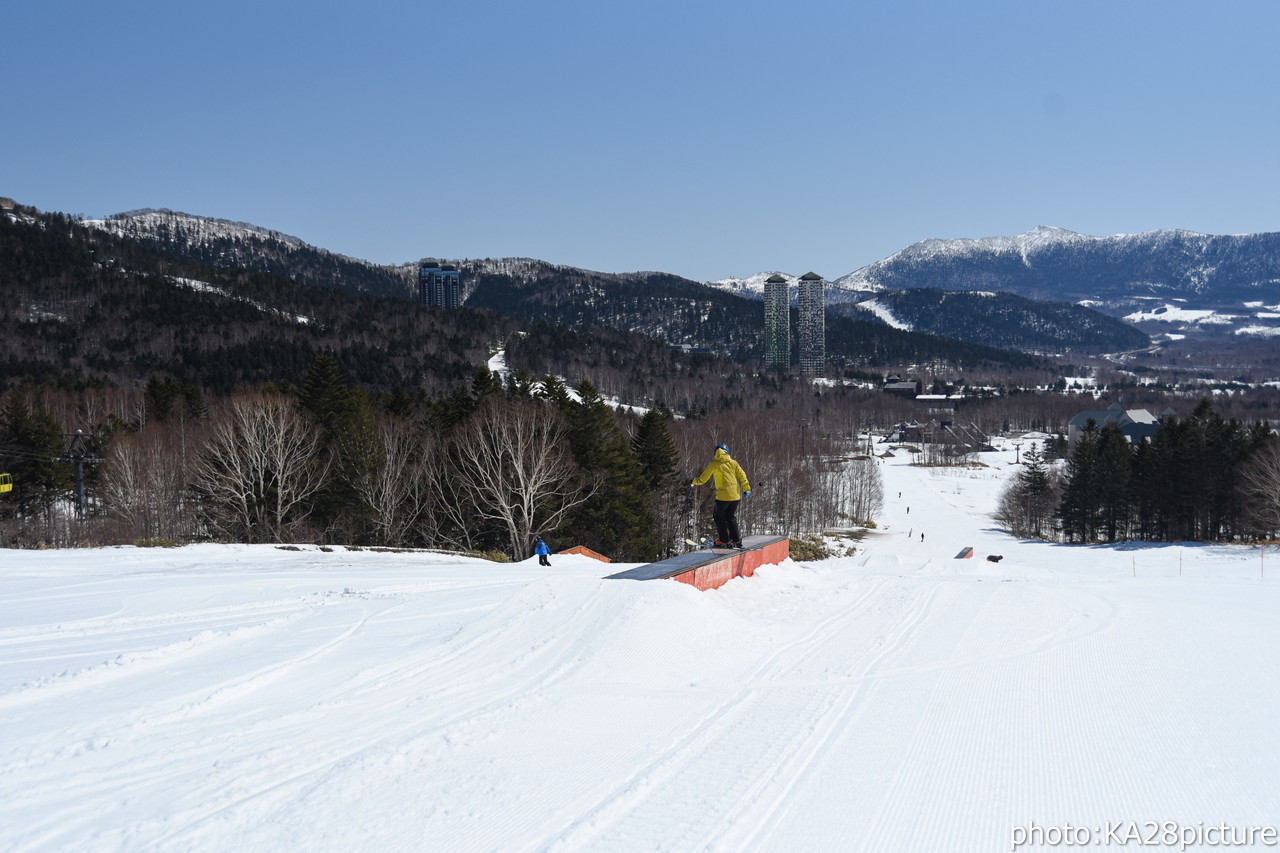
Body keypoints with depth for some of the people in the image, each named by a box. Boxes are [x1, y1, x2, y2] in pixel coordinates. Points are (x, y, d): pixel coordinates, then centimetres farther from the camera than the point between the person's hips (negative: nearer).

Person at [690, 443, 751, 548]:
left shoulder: (714, 464, -2)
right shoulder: (733, 462, 7)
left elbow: (703, 479, 3)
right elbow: (742, 476, 3)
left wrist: (693, 482, 22)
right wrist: (746, 489, 12)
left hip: (723, 495, -4)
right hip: (736, 495, 4)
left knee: (719, 517, 12)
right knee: (731, 517, 18)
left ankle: (724, 540, 9)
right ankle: (736, 540, 13)